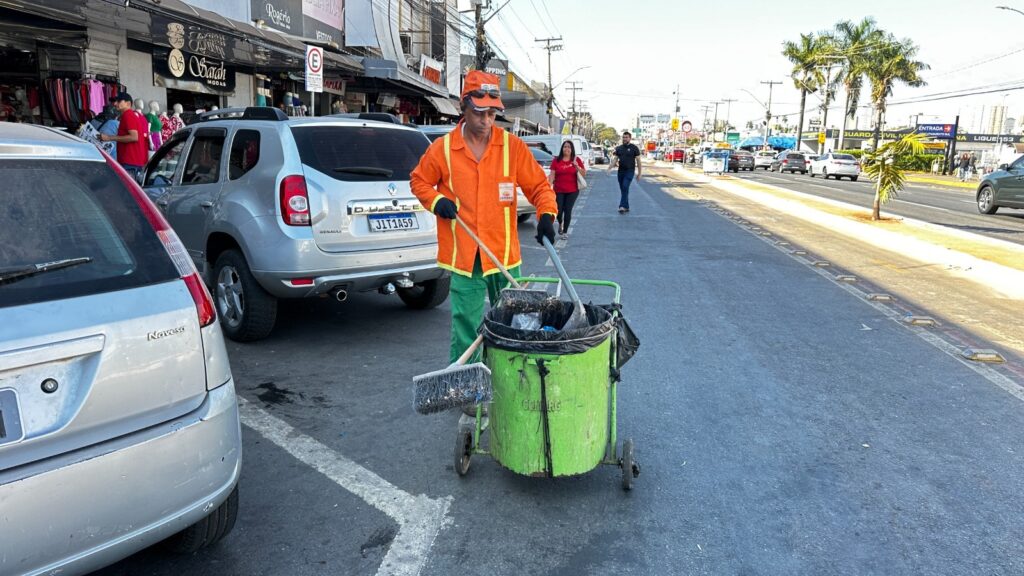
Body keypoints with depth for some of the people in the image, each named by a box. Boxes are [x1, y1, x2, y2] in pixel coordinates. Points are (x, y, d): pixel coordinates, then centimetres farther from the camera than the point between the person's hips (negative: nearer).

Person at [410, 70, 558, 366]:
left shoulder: (513, 146, 0)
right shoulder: (443, 148, 0)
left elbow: (538, 184, 4)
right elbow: (419, 180, 14)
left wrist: (546, 214, -14)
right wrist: (436, 201, -5)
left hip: (504, 253, 1)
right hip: (463, 255, -1)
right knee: (465, 327, 5)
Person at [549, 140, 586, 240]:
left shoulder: (576, 160, 2)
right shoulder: (556, 160, 0)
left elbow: (584, 174, 1)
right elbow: (552, 175, 0)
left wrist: (577, 166, -15)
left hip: (572, 191, 0)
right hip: (559, 190, 0)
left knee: (568, 210, -1)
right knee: (559, 210, -1)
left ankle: (565, 232, 12)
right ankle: (560, 224, 34)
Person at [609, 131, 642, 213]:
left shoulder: (634, 148, -1)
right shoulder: (619, 148, 10)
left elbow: (638, 161, 0)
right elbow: (615, 159, 9)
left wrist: (639, 173, -3)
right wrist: (610, 167, -10)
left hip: (629, 171, -5)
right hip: (620, 171, 5)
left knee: (625, 188, -19)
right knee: (623, 189, 8)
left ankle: (622, 206, -23)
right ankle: (626, 207, 17)